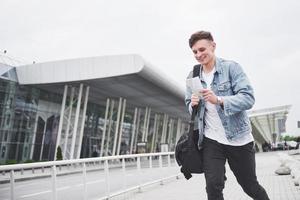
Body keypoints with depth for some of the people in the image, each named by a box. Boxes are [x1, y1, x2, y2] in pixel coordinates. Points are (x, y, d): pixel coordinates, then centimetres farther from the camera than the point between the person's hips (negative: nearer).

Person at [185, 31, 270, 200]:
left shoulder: (231, 67, -9)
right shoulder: (193, 76, 4)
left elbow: (248, 98, -18)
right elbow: (189, 105, 12)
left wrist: (218, 100, -33)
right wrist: (193, 104, -12)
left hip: (239, 138, -2)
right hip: (211, 141, 3)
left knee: (250, 186, 14)